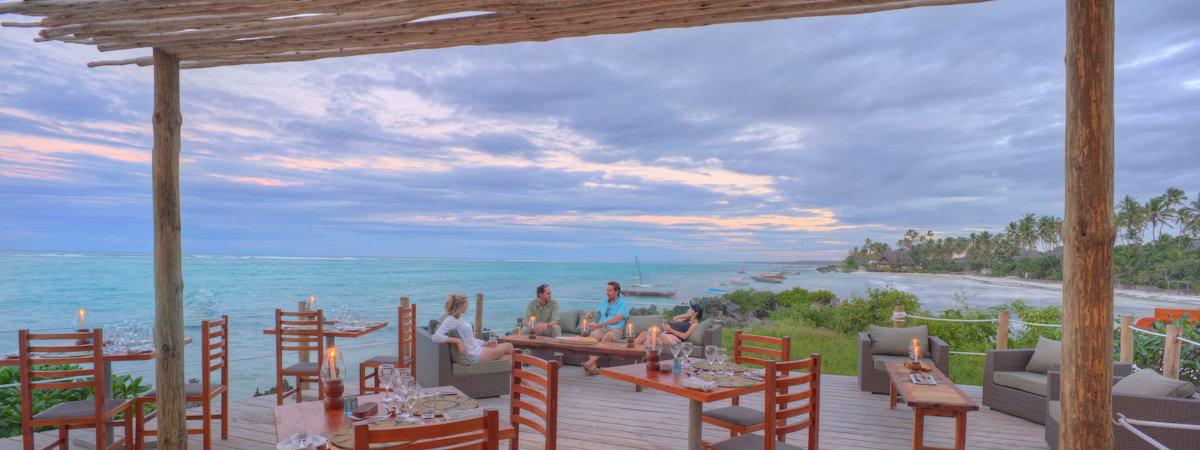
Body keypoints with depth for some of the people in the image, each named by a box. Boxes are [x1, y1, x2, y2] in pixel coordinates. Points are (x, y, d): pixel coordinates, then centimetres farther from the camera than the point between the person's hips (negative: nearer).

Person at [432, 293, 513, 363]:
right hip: (475, 355, -9)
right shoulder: (450, 320, -14)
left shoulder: (459, 320, 14)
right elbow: (436, 337, -29)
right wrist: (458, 341, -30)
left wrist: (486, 343, 9)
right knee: (509, 346, -2)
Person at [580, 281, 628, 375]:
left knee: (606, 337, -38)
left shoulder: (623, 305, 7)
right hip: (600, 328, 4)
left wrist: (598, 325, -17)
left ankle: (590, 362, -49)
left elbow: (616, 320, -8)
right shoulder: (604, 303, 27)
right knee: (592, 336, -31)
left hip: (615, 329, -4)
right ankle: (593, 366, -43)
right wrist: (589, 313, 6)